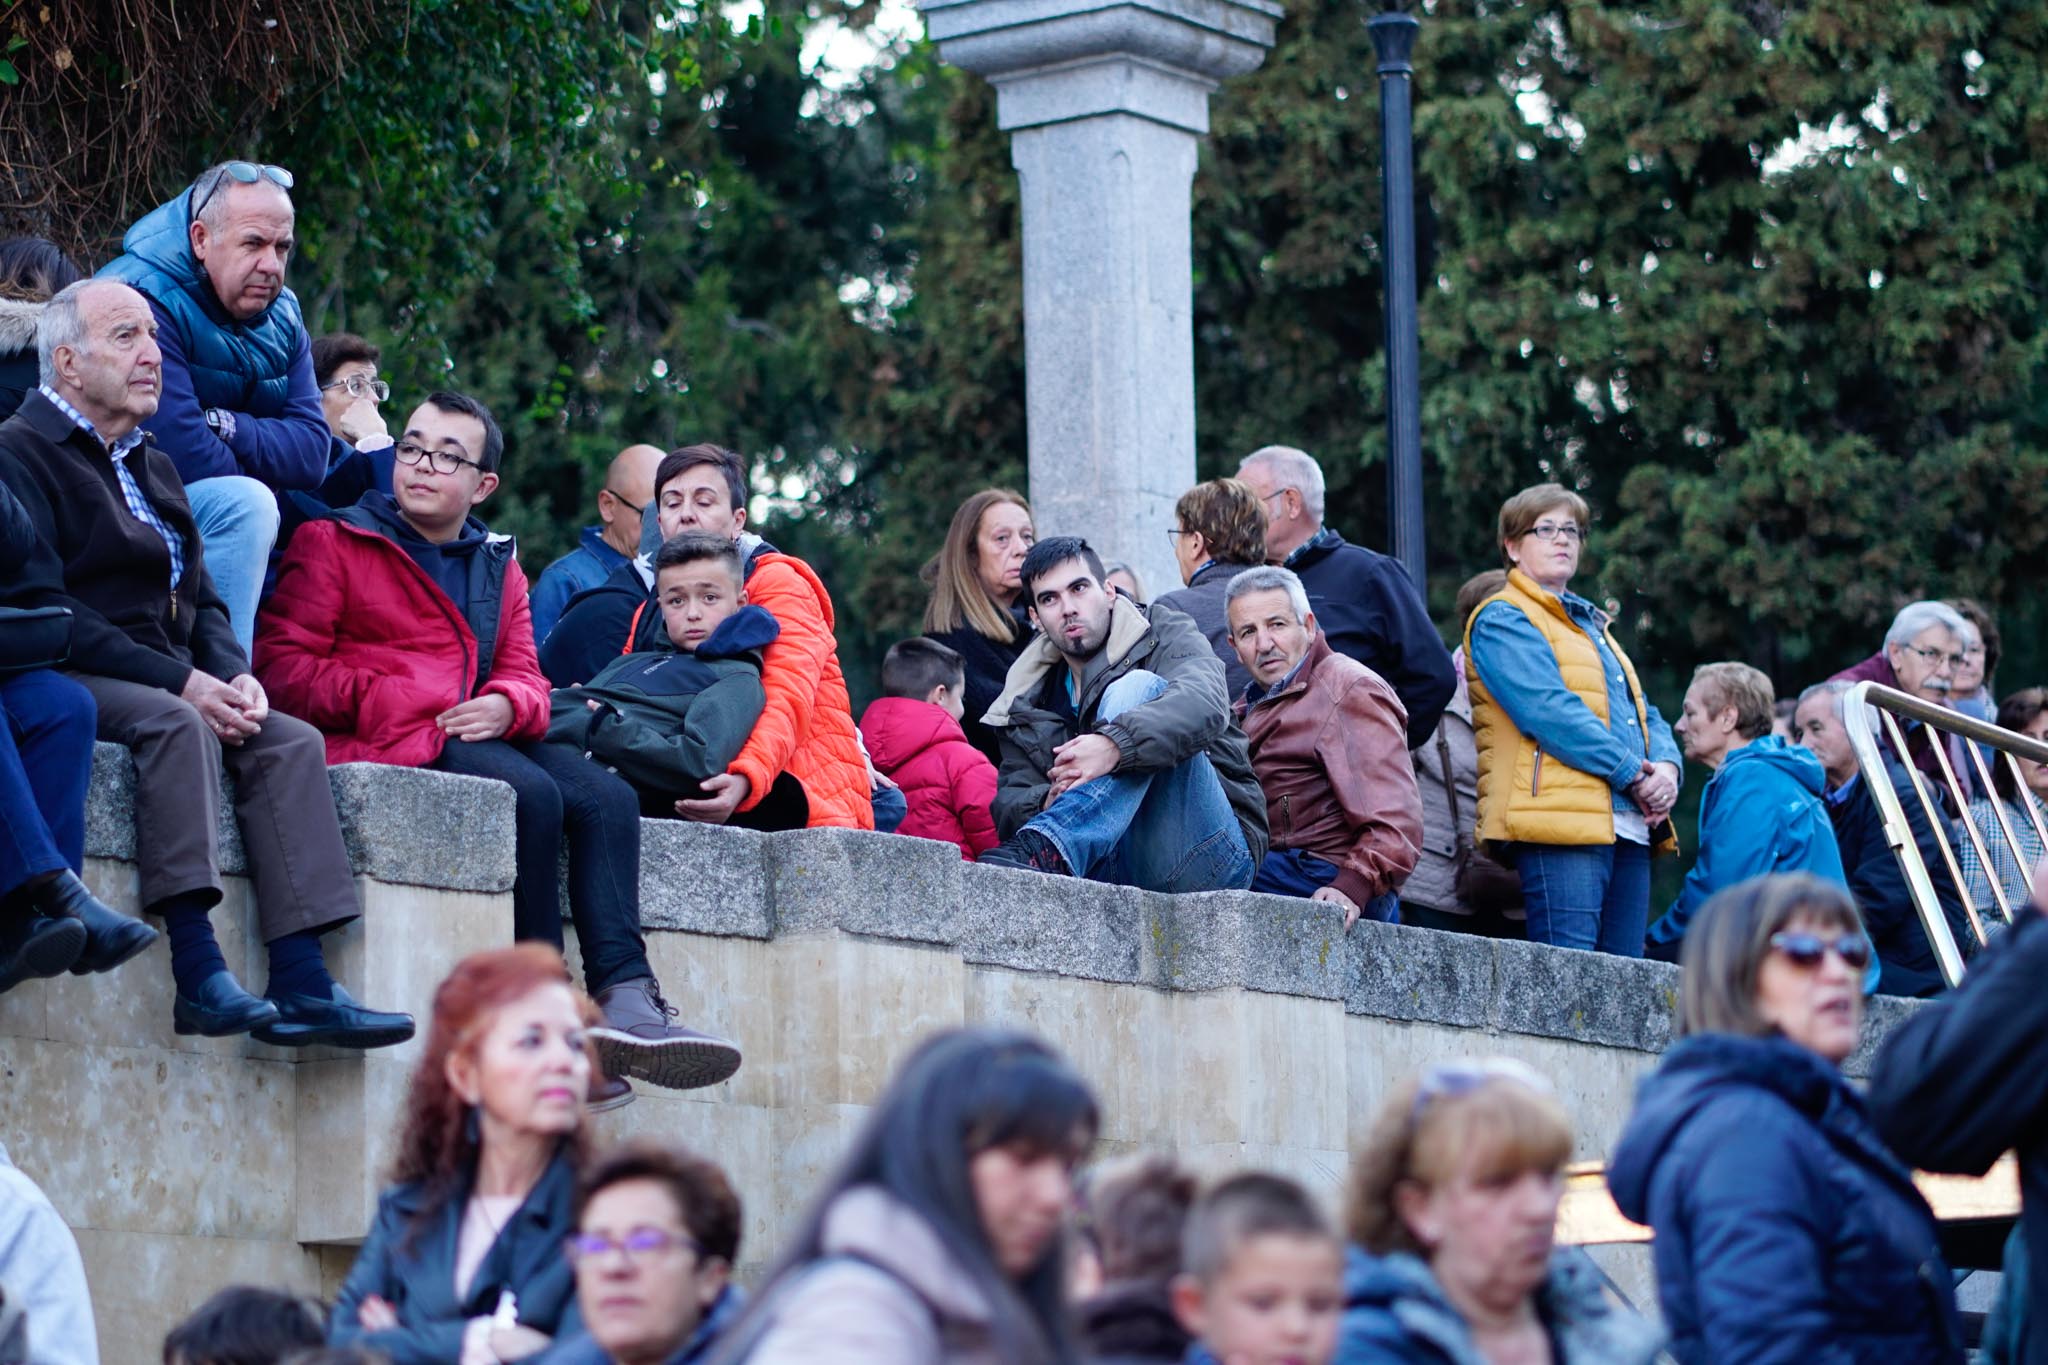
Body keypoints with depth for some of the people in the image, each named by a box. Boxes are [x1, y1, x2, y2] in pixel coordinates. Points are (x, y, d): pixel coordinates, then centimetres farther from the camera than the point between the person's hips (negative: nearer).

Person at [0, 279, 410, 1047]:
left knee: (291, 742, -14)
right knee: (176, 725, -35)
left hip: (170, 686, 8)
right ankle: (198, 975, -42)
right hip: (67, 684, -8)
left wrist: (232, 674, -4)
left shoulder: (151, 467, 24)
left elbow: (199, 600, 20)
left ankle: (302, 985, -26)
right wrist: (177, 682, -21)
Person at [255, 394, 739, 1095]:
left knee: (606, 795, -19)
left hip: (479, 738, 6)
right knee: (532, 793, -31)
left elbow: (525, 676, 16)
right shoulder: (330, 544, 8)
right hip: (376, 747, -6)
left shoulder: (498, 569, 25)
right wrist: (386, 701, -14)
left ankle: (625, 997, -33)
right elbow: (282, 664, -2)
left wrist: (507, 705, -9)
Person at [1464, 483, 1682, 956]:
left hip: (1630, 825, 9)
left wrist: (1665, 769, 1)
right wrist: (1633, 775, -14)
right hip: (1560, 821, -9)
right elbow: (1550, 710, -12)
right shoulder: (1502, 620, 2)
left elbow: (1644, 713, 24)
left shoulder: (1592, 626, 29)